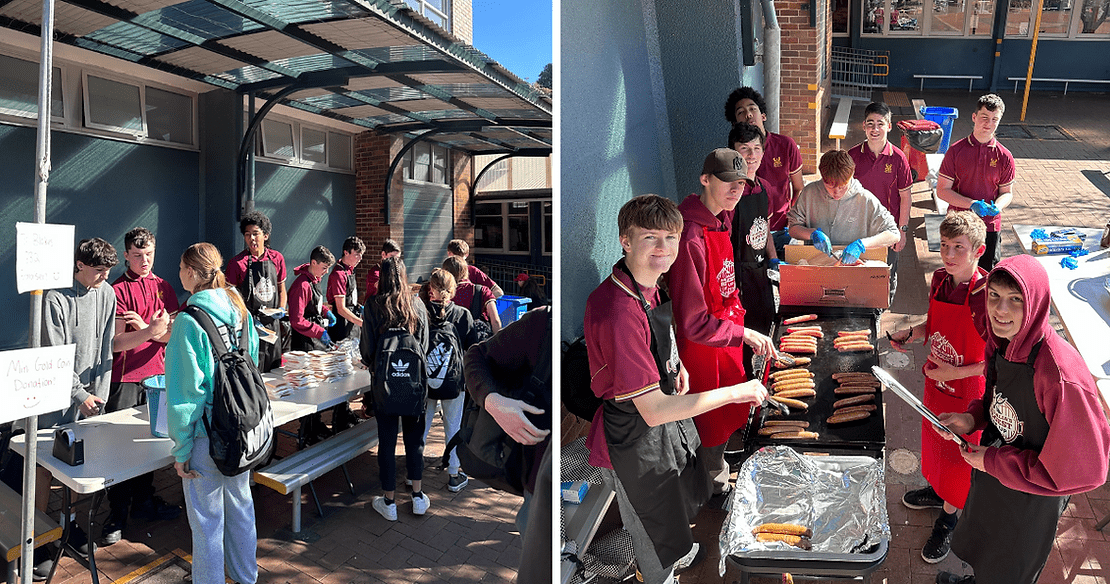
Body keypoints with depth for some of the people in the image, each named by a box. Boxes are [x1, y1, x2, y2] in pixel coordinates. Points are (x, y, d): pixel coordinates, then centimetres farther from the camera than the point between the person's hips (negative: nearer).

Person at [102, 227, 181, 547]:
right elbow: (115, 342, -12)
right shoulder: (116, 290, -5)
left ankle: (143, 500, 28)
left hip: (157, 376, 4)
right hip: (124, 379, -4)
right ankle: (117, 513, 10)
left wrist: (143, 325, -15)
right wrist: (152, 331, -27)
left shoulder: (163, 287, 9)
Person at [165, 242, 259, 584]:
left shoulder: (189, 322, -18)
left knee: (207, 520, 9)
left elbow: (185, 392, -18)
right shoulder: (241, 311, 1)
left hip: (209, 437, -7)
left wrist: (181, 450, -10)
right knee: (240, 505, 21)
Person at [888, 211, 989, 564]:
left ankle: (949, 515, 35)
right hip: (935, 382, 6)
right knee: (934, 439, 26)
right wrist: (911, 334, -7)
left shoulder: (987, 294, -27)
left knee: (957, 453, 14)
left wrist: (957, 371, -24)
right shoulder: (940, 279, -7)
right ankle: (938, 489, 52)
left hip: (967, 390, -6)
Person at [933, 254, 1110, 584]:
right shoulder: (1001, 343, -12)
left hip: (1031, 500, -6)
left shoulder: (1060, 374, -37)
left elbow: (1082, 470, -29)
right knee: (979, 548, 33)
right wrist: (973, 419, -11)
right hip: (991, 476, 6)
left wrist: (993, 462, -23)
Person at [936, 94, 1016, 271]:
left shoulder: (1004, 156, -2)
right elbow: (942, 190, -6)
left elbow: (1007, 193, 6)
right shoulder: (956, 150, -6)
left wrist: (997, 206, -17)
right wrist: (972, 204, -19)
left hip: (990, 226, 1)